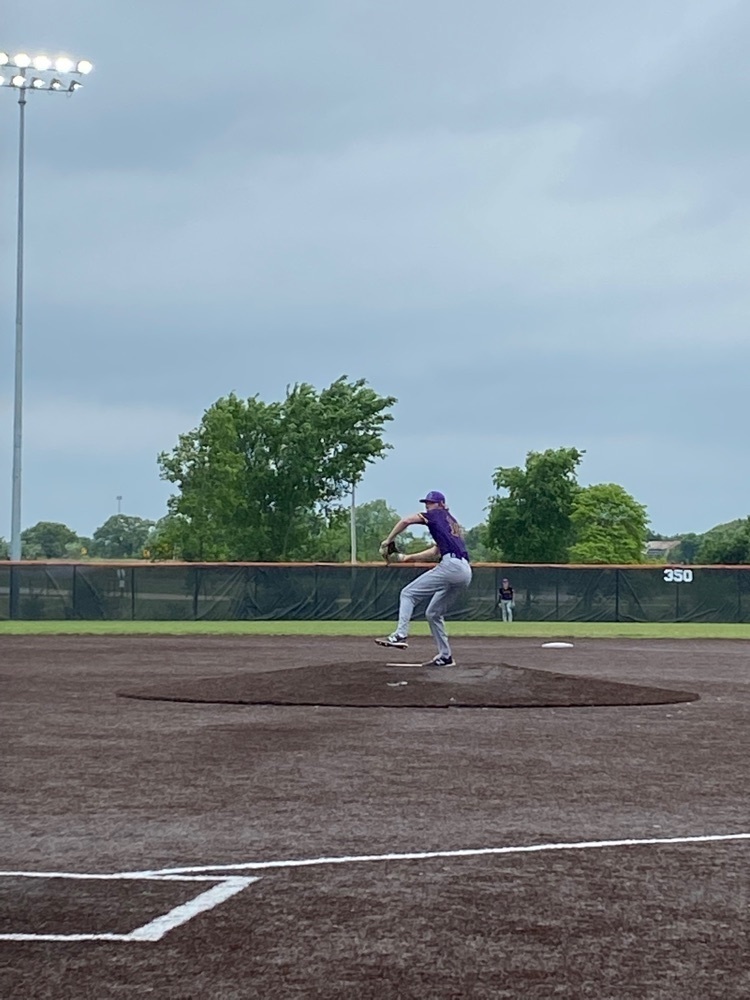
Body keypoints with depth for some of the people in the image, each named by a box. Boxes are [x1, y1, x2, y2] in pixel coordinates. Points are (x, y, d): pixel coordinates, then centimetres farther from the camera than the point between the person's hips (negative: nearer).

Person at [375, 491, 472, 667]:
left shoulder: (438, 514, 9)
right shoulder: (452, 522, 32)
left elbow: (406, 520, -3)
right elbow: (436, 551, 33)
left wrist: (387, 542, 3)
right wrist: (408, 558, 31)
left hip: (450, 566, -8)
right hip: (465, 572, 8)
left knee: (408, 594, -6)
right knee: (433, 613, 19)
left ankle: (400, 635, -22)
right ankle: (445, 657, 17)